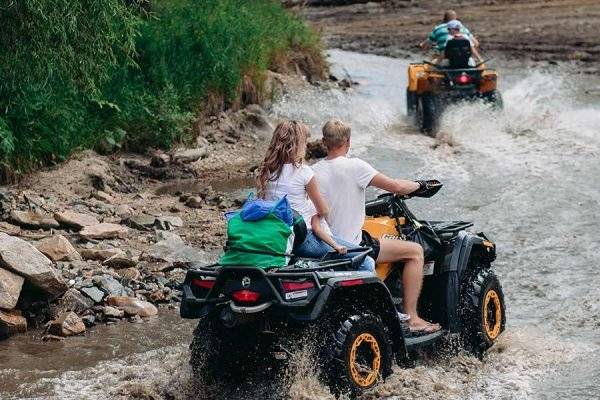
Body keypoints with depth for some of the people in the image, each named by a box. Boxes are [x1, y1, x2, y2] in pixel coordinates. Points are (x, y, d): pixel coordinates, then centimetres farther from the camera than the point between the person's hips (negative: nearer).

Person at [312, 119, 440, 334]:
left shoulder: (314, 171, 2)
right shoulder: (354, 166, -15)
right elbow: (395, 186, -13)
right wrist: (418, 185, 6)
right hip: (351, 247, -7)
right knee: (415, 251, 1)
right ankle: (411, 318, 0)